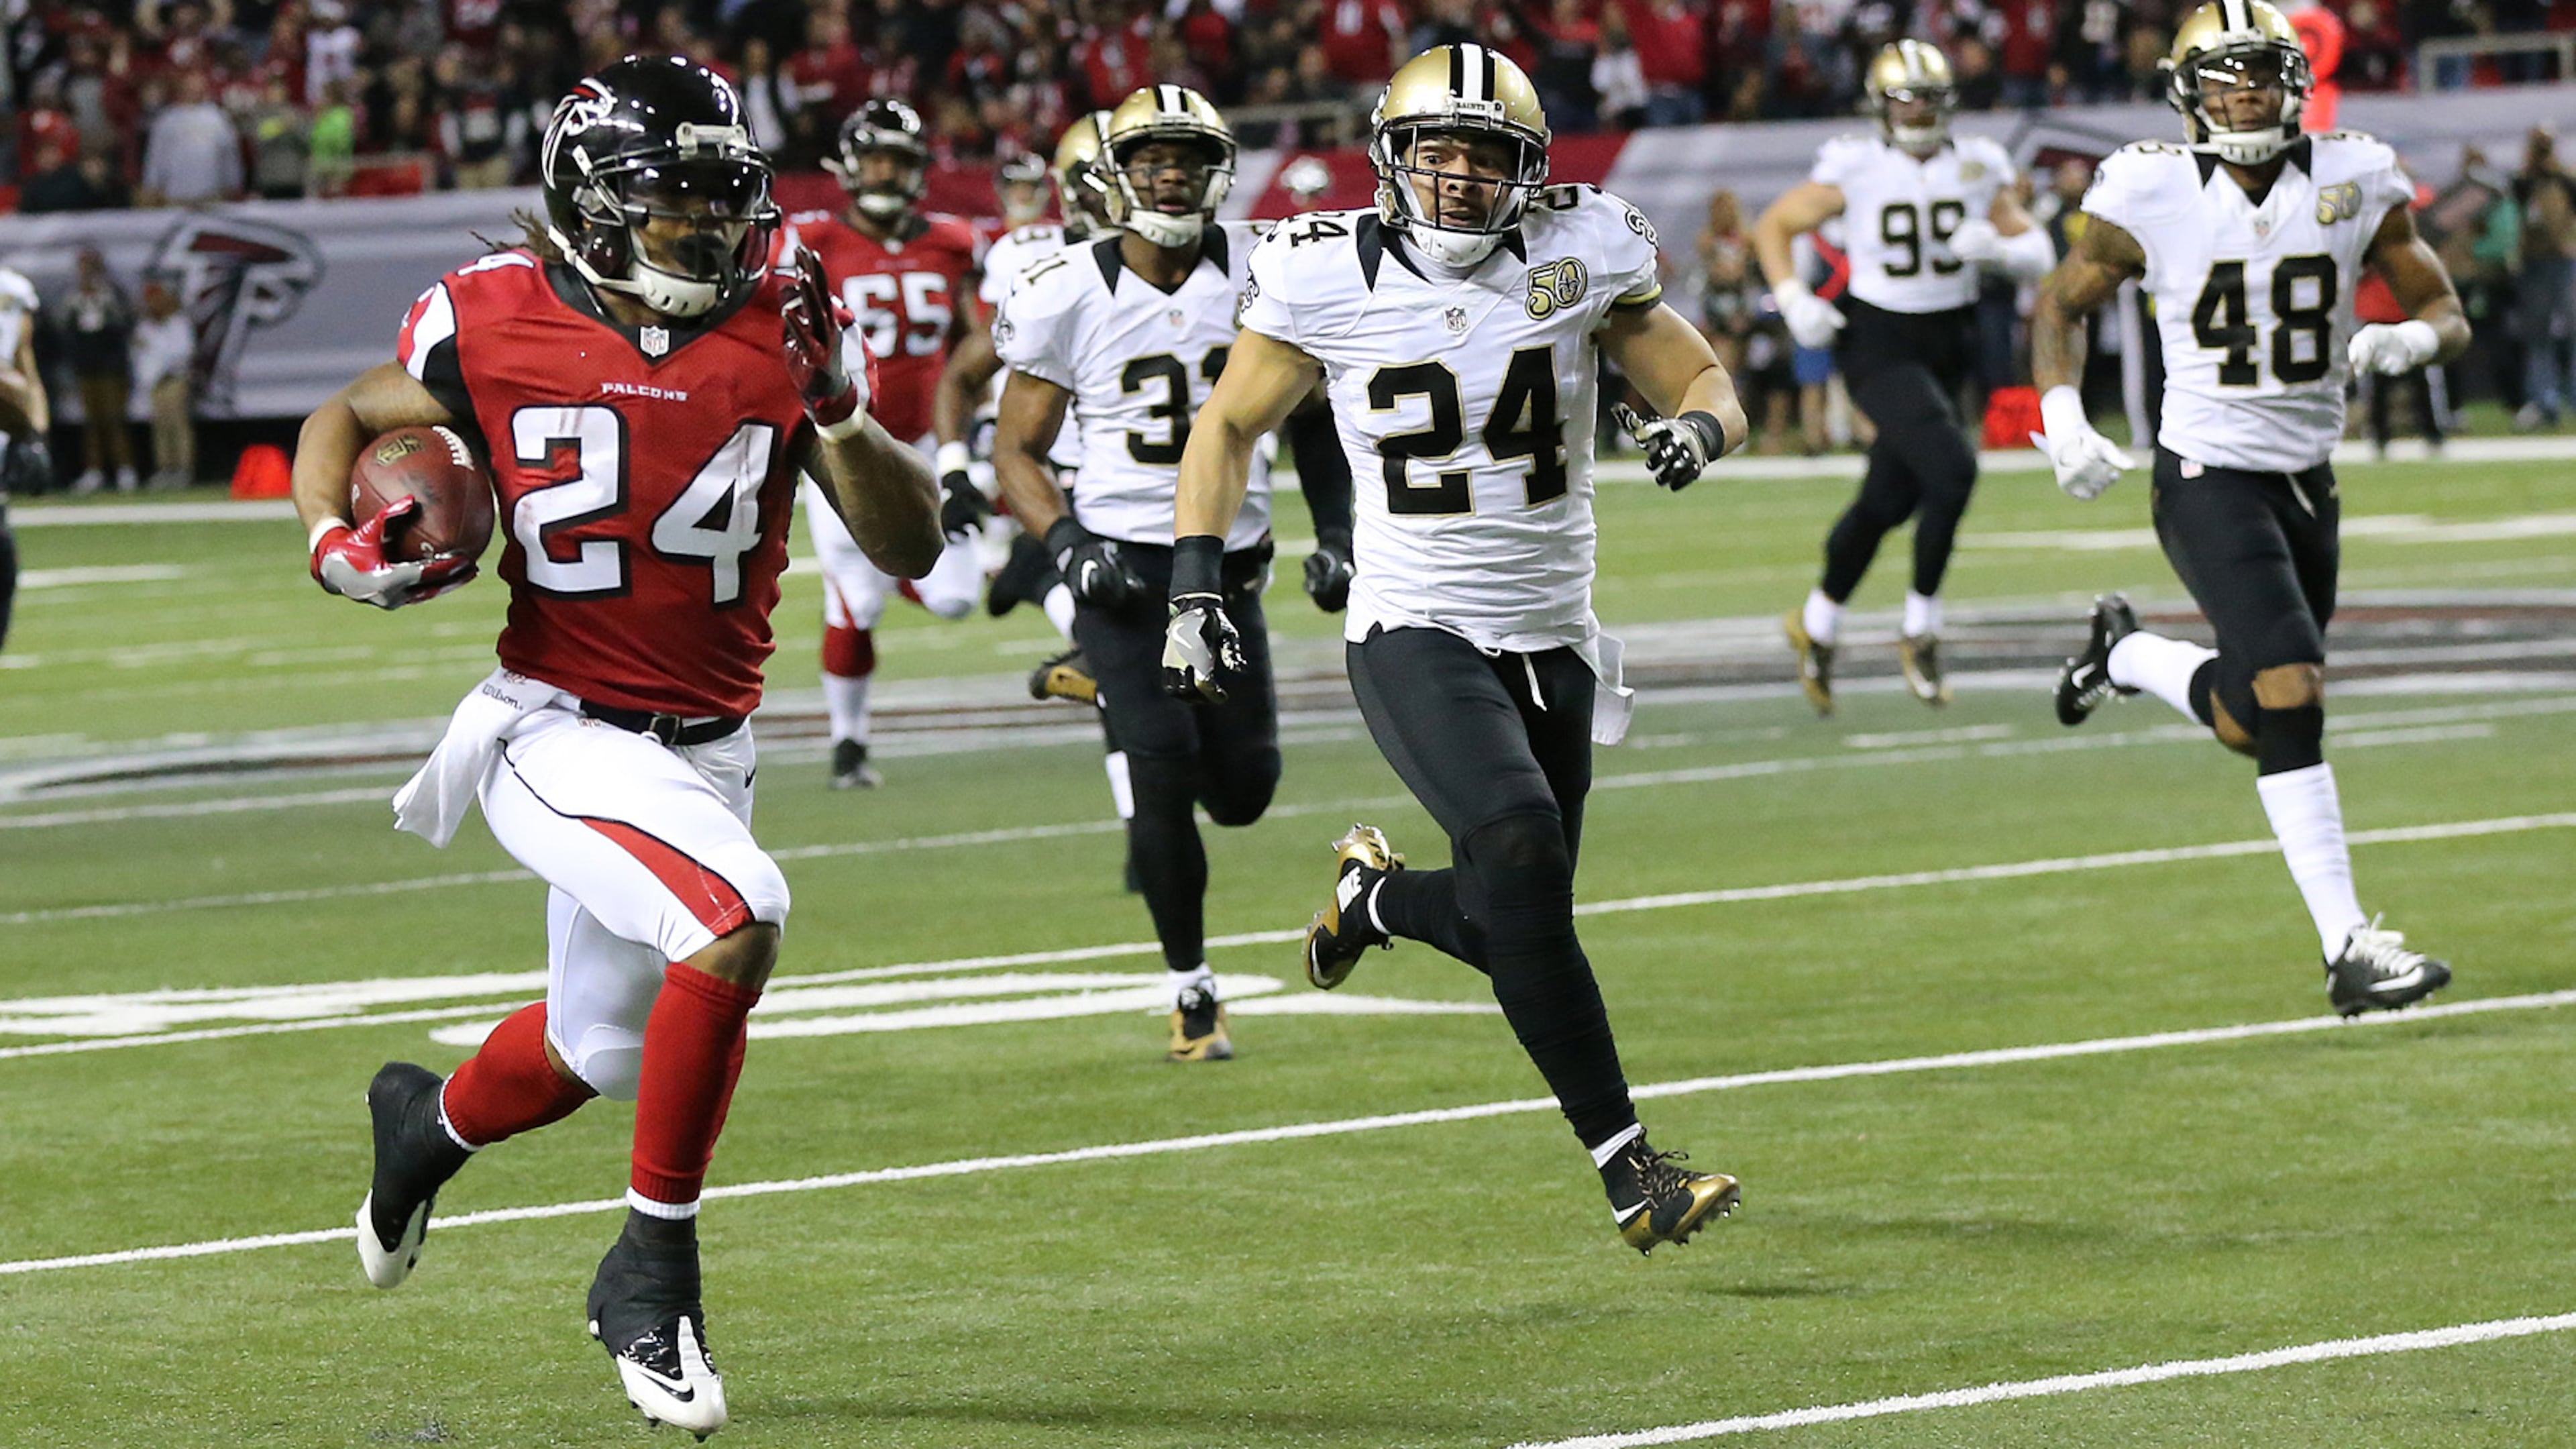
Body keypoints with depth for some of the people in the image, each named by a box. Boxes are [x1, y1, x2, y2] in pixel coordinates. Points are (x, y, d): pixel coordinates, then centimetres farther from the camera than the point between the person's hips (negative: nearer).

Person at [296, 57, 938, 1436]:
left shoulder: (779, 331, -3)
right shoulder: (496, 326, -9)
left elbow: (910, 547, 0)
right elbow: (346, 419, 10)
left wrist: (836, 413, -17)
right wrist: (334, 541, -9)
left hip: (707, 746, 5)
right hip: (558, 735, -5)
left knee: (597, 1054, 21)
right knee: (736, 918, -30)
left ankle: (431, 1117, 57)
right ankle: (652, 1265, -15)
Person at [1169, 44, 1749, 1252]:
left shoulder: (1579, 257, -3)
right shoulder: (1329, 279, -6)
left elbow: (1705, 382, 6)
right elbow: (1228, 428, 8)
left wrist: (1695, 427, -18)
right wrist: (1197, 586, -1)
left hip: (1551, 642, 4)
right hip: (1416, 638, -4)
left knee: (1505, 929, 7)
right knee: (1522, 850, -27)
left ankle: (1376, 893, 44)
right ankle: (1626, 1168, -24)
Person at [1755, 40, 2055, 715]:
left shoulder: (1977, 167, 2)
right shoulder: (1854, 168, -8)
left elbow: (2038, 256, 6)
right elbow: (1773, 226, 3)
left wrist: (1998, 245, -16)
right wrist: (1794, 300, -11)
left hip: (1947, 346, 5)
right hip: (1878, 344, -5)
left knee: (1888, 502, 12)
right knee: (1952, 470, -23)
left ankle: (1818, 622, 34)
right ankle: (1921, 631, -8)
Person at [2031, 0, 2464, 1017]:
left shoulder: (2354, 184, -2)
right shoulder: (2154, 195, -9)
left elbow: (2445, 313, 5)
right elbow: (2062, 305, 5)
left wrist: (2411, 340, -18)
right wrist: (2062, 415, -11)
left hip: (2306, 478, 5)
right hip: (2207, 475, -5)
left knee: (2250, 722, 13)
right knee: (2290, 697, -19)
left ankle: (2126, 653, 44)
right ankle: (2347, 949, -17)